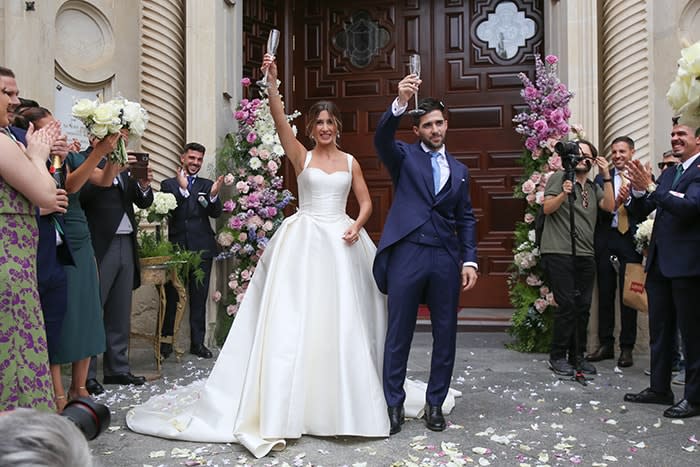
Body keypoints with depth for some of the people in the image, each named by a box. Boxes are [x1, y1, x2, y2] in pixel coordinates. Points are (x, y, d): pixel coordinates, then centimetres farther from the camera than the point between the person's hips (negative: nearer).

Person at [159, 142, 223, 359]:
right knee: (171, 297, 4)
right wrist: (182, 189, -23)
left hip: (202, 248, 2)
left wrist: (214, 195, -21)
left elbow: (215, 213, -2)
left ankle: (198, 342, 16)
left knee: (199, 298, 7)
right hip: (176, 247, -1)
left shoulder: (207, 185, 10)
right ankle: (166, 341, 15)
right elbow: (168, 210, -10)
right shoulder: (168, 184, 5)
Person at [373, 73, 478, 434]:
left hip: (446, 259, 4)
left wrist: (469, 260, 5)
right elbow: (382, 137, -15)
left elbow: (465, 219, 15)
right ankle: (394, 404, 18)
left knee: (445, 334, 8)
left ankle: (435, 403, 24)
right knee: (398, 334, 3)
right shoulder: (404, 157, 7)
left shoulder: (459, 170, 16)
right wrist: (400, 103, -31)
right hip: (407, 254, -3)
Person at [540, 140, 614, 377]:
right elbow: (547, 208, -5)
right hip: (559, 253, -6)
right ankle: (558, 357, 3)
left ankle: (577, 356, 17)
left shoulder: (594, 188, 20)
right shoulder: (559, 177, 5)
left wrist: (606, 176, 1)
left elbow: (609, 206, 3)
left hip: (585, 256, 6)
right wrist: (563, 194, -23)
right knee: (566, 304, -8)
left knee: (583, 306, 6)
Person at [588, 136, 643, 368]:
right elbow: (597, 210, -1)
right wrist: (616, 202, -17)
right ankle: (606, 344, 19)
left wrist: (628, 199, -18)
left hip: (630, 239, -2)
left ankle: (627, 348, 14)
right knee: (605, 294, 8)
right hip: (606, 239, 2)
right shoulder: (601, 178, 9)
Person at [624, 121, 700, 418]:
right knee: (659, 330, 14)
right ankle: (659, 388, 26)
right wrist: (639, 190, -6)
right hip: (659, 262, 8)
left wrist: (650, 188, -24)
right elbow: (641, 212, 12)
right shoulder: (668, 174, 15)